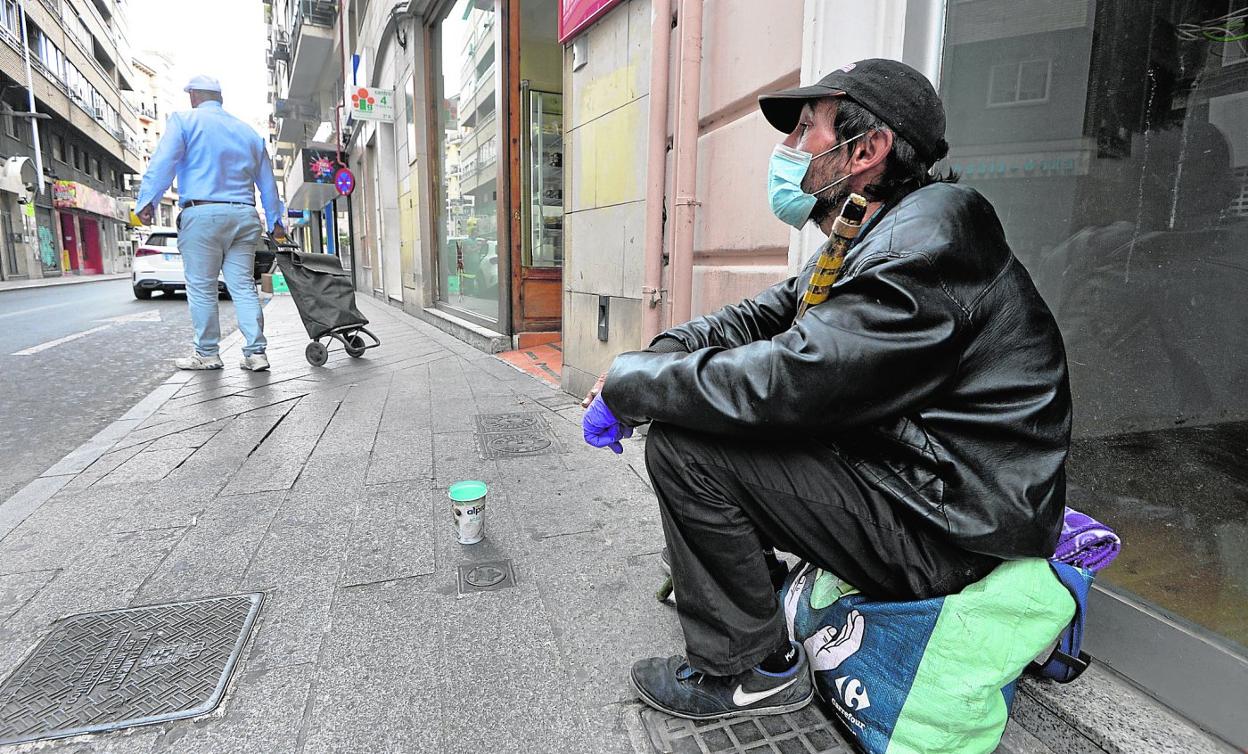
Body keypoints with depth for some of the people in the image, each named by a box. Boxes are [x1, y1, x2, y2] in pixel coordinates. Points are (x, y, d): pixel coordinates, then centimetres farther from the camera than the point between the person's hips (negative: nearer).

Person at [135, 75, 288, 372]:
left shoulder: (184, 121, 5)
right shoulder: (248, 132, 19)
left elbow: (163, 163, -7)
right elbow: (267, 181, 22)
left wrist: (147, 202, -10)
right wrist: (275, 221, 28)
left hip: (203, 214, -4)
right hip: (244, 216, 4)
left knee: (201, 288, 2)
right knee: (244, 286, 3)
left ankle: (207, 354, 6)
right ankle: (256, 352, -2)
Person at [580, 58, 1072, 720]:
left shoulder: (928, 239, -21)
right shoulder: (867, 242, 11)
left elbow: (789, 378, -30)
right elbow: (759, 317, 11)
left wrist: (629, 383, -16)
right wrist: (650, 360, -5)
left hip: (950, 533, -9)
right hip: (901, 472, 10)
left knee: (682, 445, -19)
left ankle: (748, 669, -1)